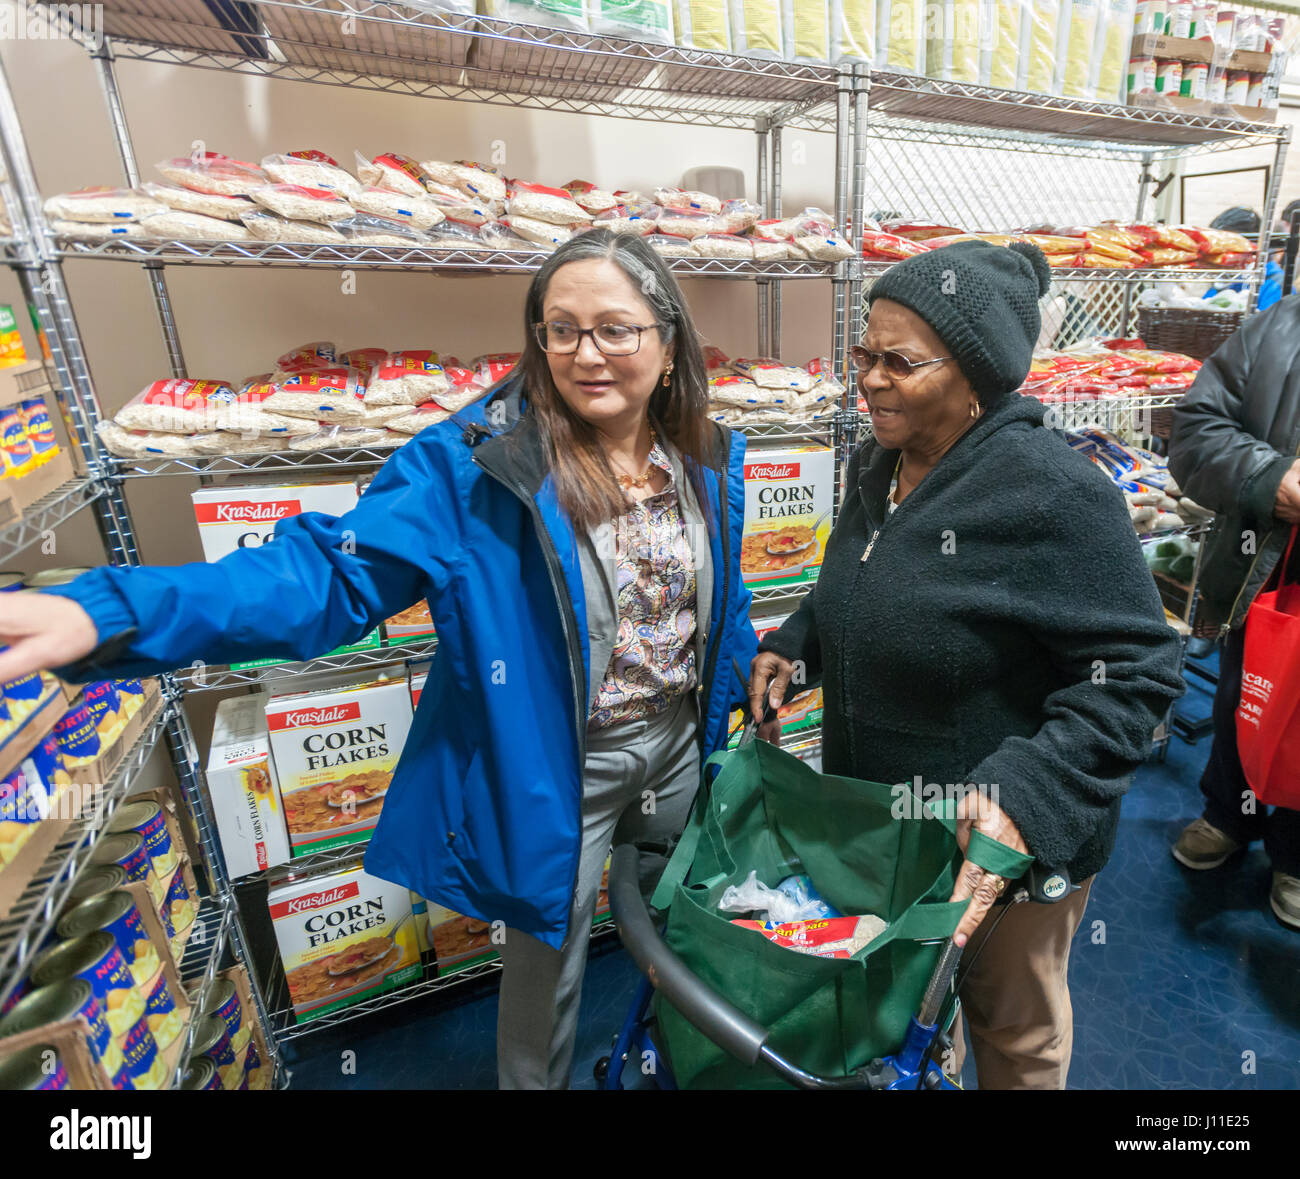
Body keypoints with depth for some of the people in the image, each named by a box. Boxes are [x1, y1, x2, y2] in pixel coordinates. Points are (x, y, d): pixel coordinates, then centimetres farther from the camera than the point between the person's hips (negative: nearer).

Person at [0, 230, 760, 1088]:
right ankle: (535, 1079, 55)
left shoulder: (708, 461, -6)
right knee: (549, 959, 18)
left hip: (682, 748, 6)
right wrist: (113, 614, -40)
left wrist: (746, 680, 18)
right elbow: (334, 570, -28)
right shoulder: (474, 465, -22)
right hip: (555, 771, -5)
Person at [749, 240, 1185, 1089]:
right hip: (877, 822, 7)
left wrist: (1028, 796, -33)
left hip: (1015, 839, -6)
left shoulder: (1056, 494, -25)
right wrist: (794, 645, -2)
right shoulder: (878, 465, -1)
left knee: (1015, 1024, 23)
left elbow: (1136, 669, -22)